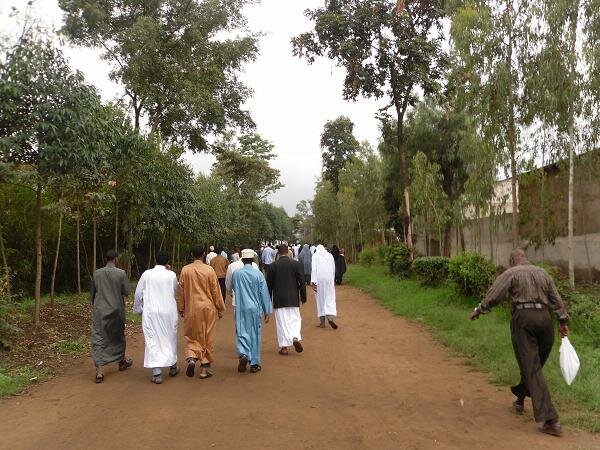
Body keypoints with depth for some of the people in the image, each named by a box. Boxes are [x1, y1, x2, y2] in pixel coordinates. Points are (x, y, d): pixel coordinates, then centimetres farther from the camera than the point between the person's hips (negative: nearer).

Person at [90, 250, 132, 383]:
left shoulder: (97, 273, -1)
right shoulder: (121, 273, -10)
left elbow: (93, 292, 11)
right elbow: (127, 292, -6)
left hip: (99, 311, 1)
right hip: (116, 310, -1)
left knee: (98, 339, 0)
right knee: (118, 336, 18)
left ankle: (99, 371, -9)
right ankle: (121, 362, 37)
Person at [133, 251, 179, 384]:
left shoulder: (147, 274, -3)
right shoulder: (171, 275, -3)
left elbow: (138, 294, 3)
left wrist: (138, 308, 18)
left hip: (150, 312, -1)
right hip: (168, 312, 1)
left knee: (152, 340, 1)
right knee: (170, 338, 17)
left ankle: (157, 373, -4)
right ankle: (172, 366, 31)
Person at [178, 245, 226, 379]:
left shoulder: (185, 270, -4)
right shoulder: (209, 270, -9)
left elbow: (181, 290, 3)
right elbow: (216, 291, -4)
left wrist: (181, 308, 14)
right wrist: (220, 308, 6)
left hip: (191, 309, 1)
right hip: (208, 308, -1)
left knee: (192, 336, 15)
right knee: (207, 338, 9)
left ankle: (191, 358, -8)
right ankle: (205, 367, 13)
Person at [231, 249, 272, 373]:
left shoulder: (236, 274, -4)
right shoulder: (258, 274, -8)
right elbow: (264, 293, -4)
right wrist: (267, 311, 4)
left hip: (241, 309, 0)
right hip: (255, 308, 0)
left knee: (241, 332, 7)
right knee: (255, 335, 8)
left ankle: (243, 354, -18)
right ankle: (254, 364, 15)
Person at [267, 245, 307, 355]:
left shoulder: (273, 265, -2)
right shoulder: (296, 264, -3)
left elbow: (269, 284, 2)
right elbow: (302, 282, -3)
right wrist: (303, 297, 7)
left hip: (279, 299, 0)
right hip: (293, 298, 0)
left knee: (281, 322, 5)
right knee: (295, 319, 12)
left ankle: (284, 346, 5)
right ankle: (296, 338, -10)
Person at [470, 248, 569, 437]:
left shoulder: (511, 273, 1)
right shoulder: (542, 273, 18)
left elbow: (493, 296, -6)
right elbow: (556, 299, 15)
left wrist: (478, 310, 5)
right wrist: (563, 321, 17)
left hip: (523, 319, -5)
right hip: (544, 319, 6)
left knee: (531, 368, -4)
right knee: (535, 363, 19)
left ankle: (549, 420, -9)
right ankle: (519, 400, 34)